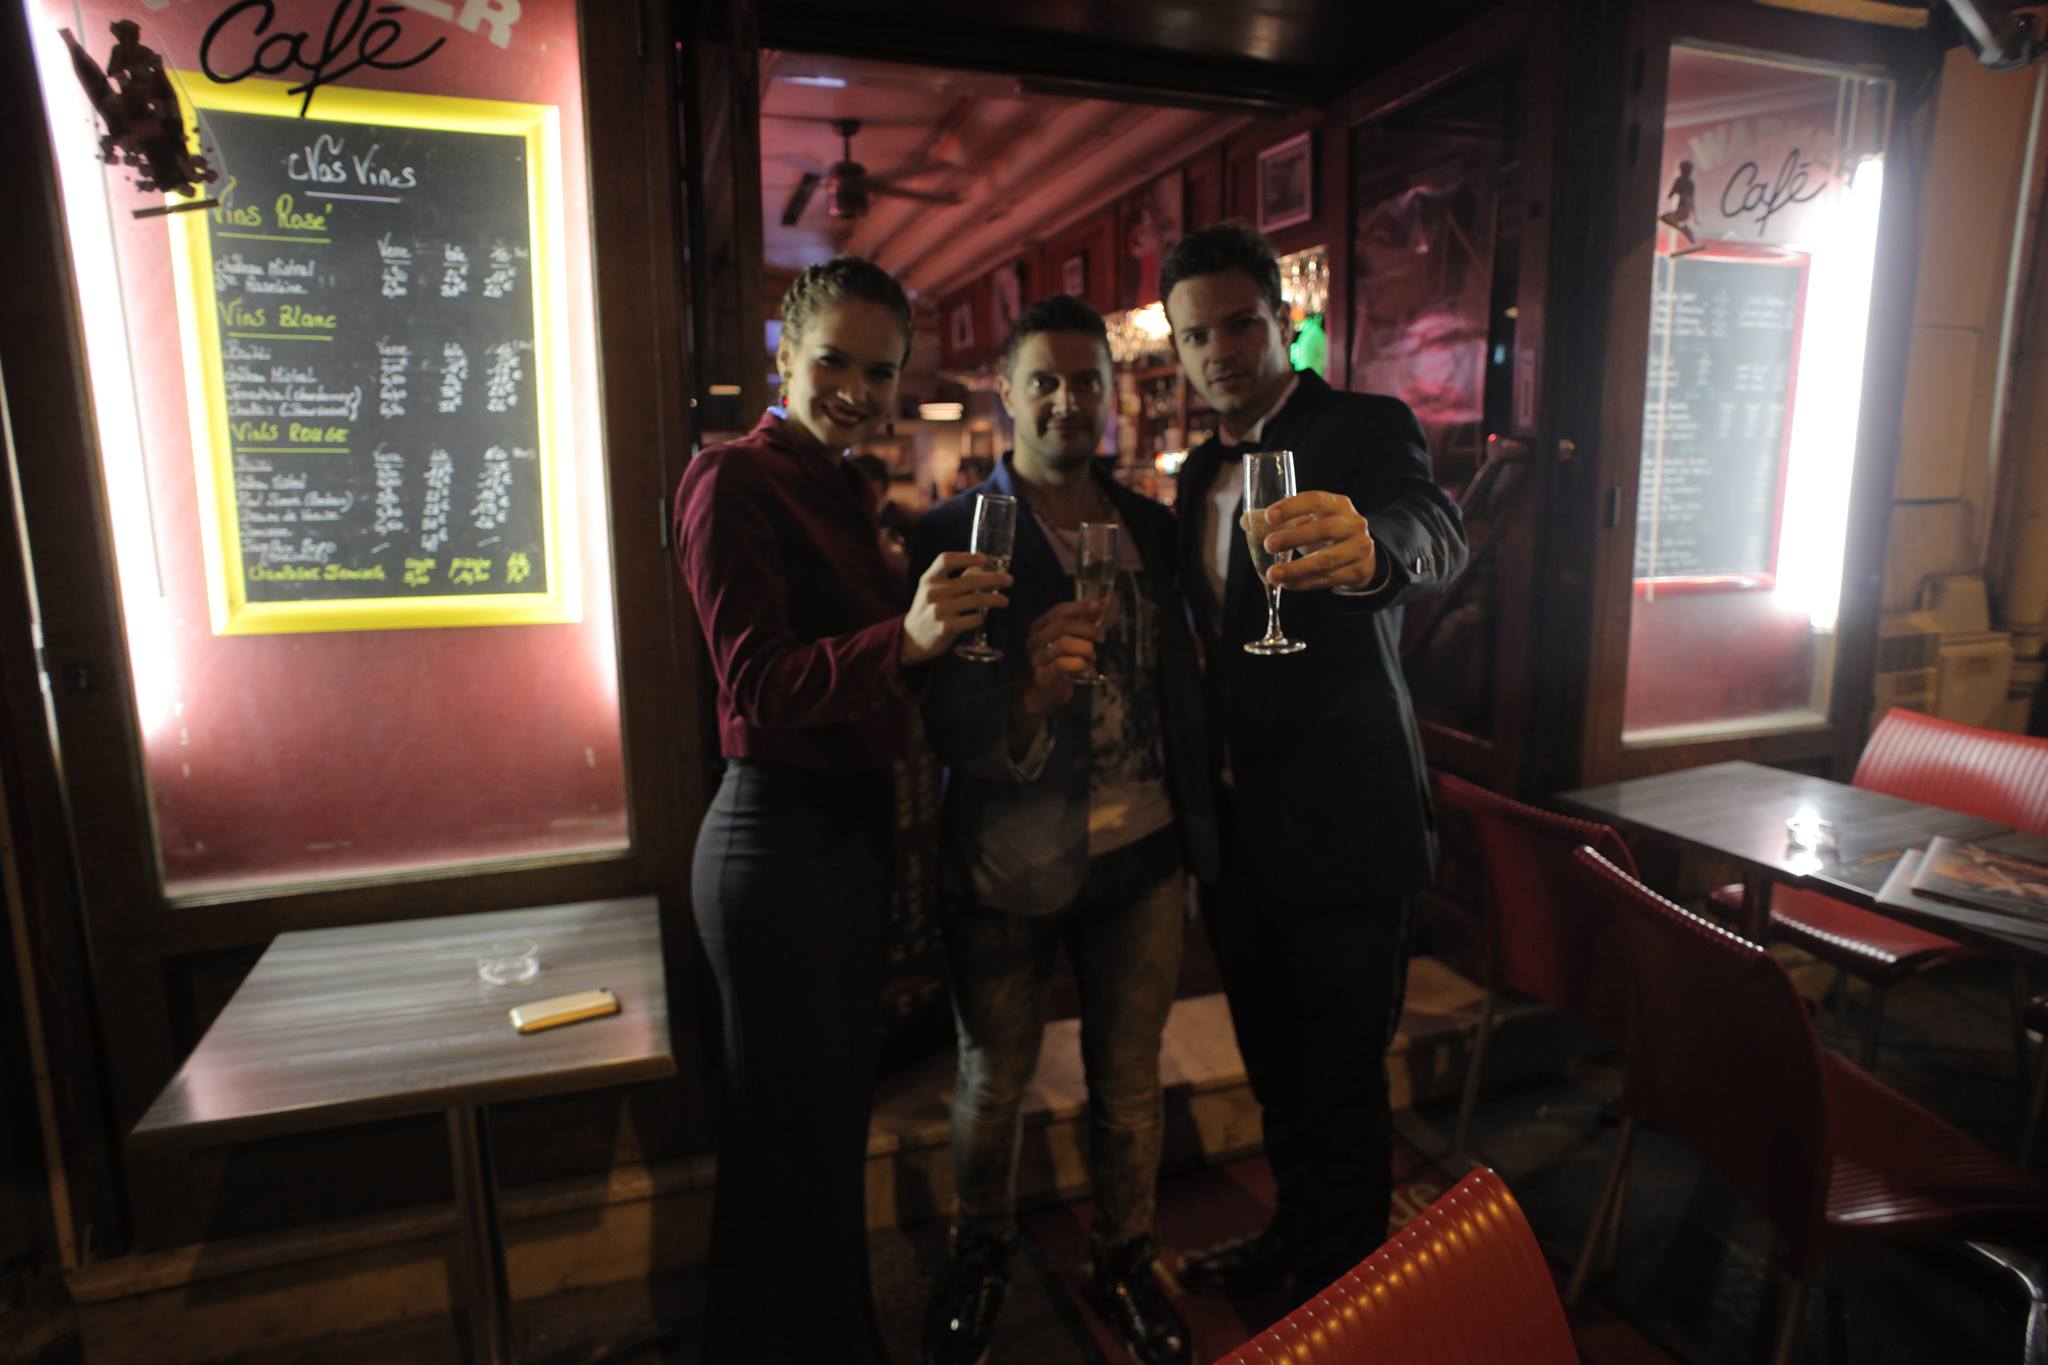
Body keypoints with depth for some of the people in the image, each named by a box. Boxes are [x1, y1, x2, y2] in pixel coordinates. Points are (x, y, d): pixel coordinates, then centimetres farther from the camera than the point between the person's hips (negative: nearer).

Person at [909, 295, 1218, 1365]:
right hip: (1006, 861, -3)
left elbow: (1182, 682, 11)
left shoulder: (1152, 527, 6)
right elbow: (942, 722, -13)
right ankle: (981, 1254, 43)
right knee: (992, 1079, 15)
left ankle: (1126, 1264, 41)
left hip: (1141, 852, 3)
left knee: (1129, 1077, 17)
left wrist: (1198, 821, 3)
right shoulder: (955, 532, -7)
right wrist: (1028, 692, -33)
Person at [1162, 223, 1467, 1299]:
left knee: (1344, 1082, 6)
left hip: (1344, 826, -6)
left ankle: (1347, 1282, 29)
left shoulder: (1368, 429, -7)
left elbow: (1436, 534, -28)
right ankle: (1296, 1236, 43)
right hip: (1235, 829, 7)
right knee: (1275, 1069, 21)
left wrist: (1369, 547, -52)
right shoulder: (1199, 474, 13)